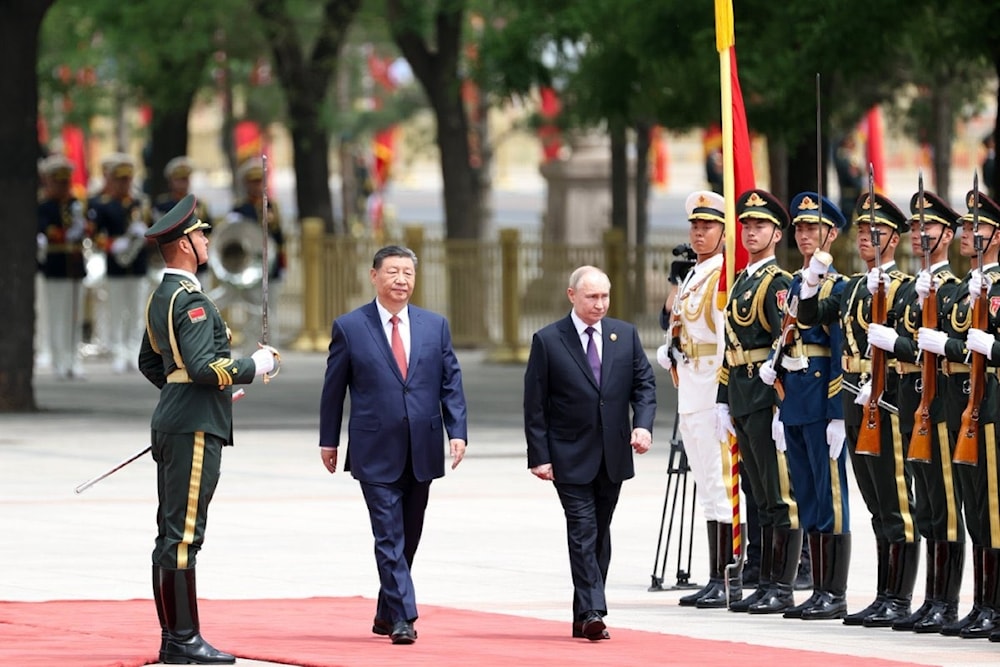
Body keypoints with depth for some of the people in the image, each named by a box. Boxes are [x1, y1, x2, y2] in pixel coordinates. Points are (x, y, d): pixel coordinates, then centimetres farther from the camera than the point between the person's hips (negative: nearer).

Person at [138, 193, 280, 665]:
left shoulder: (161, 298, 16)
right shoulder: (190, 300, -15)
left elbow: (149, 363, 27)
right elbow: (203, 367, -24)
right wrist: (256, 366, -10)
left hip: (172, 422, 10)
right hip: (195, 429, -10)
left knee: (171, 534, 10)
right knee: (182, 535, -10)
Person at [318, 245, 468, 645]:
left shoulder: (435, 326, 8)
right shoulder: (349, 327, 0)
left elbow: (451, 383, 7)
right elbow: (334, 388, 5)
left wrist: (457, 431, -4)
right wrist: (329, 440, 6)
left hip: (421, 452, 4)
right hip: (376, 452, -4)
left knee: (408, 538, 11)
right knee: (389, 537, -9)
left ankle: (386, 614, 23)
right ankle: (402, 618, -11)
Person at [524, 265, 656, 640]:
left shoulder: (626, 335, 7)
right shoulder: (547, 341, -4)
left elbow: (644, 383, 8)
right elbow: (535, 405, -4)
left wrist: (643, 424, -11)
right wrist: (539, 456, -10)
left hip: (613, 455, 4)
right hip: (571, 458, -4)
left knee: (600, 534, 9)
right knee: (584, 532, -12)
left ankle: (585, 616, 15)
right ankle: (592, 613, -18)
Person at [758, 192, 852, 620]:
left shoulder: (838, 288, -7)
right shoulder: (792, 285, 16)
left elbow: (843, 356, -12)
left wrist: (838, 415, -16)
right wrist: (771, 364, 4)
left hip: (823, 404, -8)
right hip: (794, 404, 8)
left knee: (830, 496, -6)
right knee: (807, 499, 10)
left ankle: (835, 594, -4)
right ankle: (819, 592, 14)